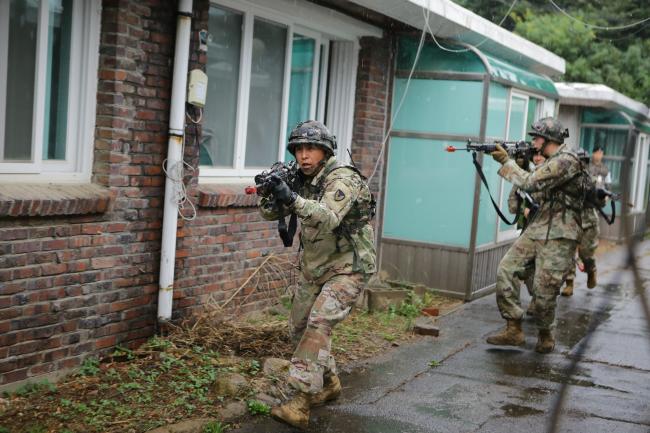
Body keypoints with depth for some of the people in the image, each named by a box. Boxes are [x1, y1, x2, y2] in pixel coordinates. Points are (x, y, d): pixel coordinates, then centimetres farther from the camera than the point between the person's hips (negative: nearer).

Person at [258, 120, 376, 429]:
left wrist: (292, 199, -52)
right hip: (314, 268, 8)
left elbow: (328, 219, -38)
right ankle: (328, 383, 32)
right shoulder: (302, 180, 2)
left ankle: (301, 403, -21)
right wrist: (270, 193, -25)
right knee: (299, 327, 13)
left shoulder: (343, 179, -21)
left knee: (318, 325, -22)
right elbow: (271, 214, -2)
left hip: (347, 269, -8)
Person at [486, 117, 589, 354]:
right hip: (537, 230, 9)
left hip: (558, 236, -9)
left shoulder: (566, 161, -16)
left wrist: (506, 162, -10)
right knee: (506, 270, -2)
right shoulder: (552, 161, 16)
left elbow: (531, 183, -20)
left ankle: (545, 336, 18)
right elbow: (533, 183, 23)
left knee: (544, 289, -6)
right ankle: (514, 330, 3)